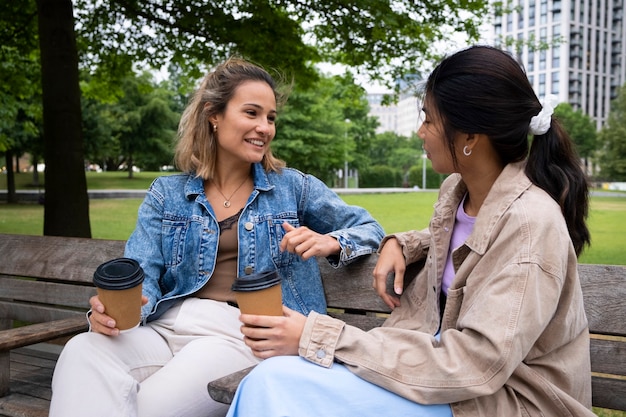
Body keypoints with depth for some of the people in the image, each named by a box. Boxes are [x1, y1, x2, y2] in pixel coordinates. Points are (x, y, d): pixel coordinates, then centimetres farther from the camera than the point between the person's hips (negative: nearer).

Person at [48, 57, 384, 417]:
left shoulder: (293, 187, 10)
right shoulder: (167, 194, 12)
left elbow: (369, 228, 13)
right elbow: (142, 273, 3)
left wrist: (330, 242, -11)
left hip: (244, 333, -2)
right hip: (167, 327, 2)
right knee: (81, 353, -30)